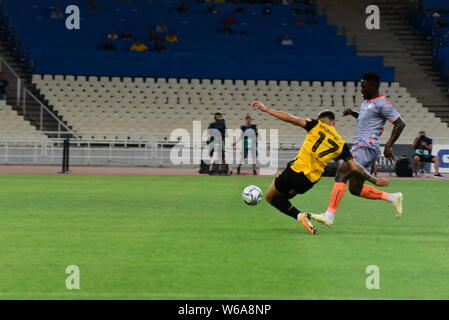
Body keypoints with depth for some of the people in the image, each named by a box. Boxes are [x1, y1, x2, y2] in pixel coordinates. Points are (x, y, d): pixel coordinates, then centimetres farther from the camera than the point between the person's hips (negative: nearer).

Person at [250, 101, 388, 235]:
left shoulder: (317, 125, 4)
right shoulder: (341, 144, 10)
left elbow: (291, 119, -4)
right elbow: (355, 167, 5)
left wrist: (266, 109, 2)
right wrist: (375, 180, 15)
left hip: (296, 170, -5)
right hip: (310, 182, 5)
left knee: (270, 197, 13)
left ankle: (299, 215, -8)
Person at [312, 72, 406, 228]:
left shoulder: (381, 104, -9)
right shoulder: (366, 102, 19)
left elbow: (400, 124, -12)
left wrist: (388, 145, -19)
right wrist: (352, 113, 19)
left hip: (367, 146, -10)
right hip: (360, 146, 10)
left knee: (341, 175, -20)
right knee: (355, 189, 10)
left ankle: (329, 215, -26)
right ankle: (393, 198, 21)